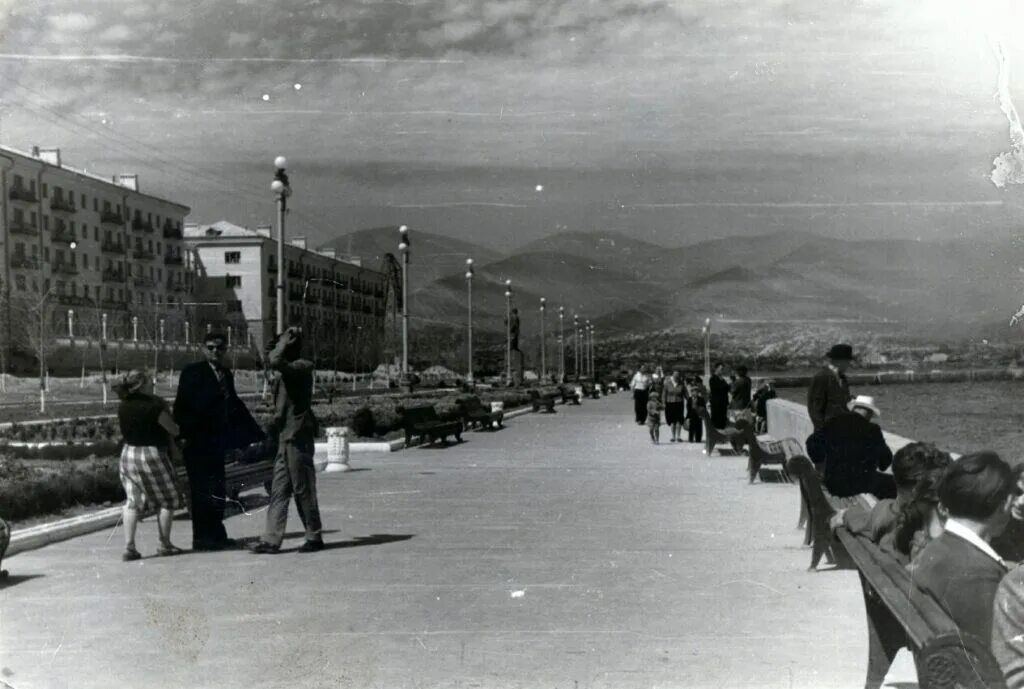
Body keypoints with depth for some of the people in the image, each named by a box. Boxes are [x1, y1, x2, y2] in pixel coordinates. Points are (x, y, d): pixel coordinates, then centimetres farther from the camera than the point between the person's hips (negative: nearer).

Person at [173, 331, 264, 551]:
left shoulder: (226, 374, 13)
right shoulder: (192, 372, -6)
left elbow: (235, 405, 17)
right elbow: (182, 407, -10)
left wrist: (256, 433, 13)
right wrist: (182, 435, -17)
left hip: (216, 440, 7)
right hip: (198, 441, -7)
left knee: (216, 491, 10)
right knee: (201, 490, -4)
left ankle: (215, 535, 18)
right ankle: (202, 538, 2)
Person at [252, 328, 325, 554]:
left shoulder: (301, 367, -13)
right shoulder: (289, 371, 15)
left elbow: (274, 362, -29)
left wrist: (286, 339, -17)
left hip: (297, 437, -9)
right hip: (286, 438, 9)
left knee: (303, 490, -1)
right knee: (279, 491, 7)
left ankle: (314, 538, 9)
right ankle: (271, 540, 8)